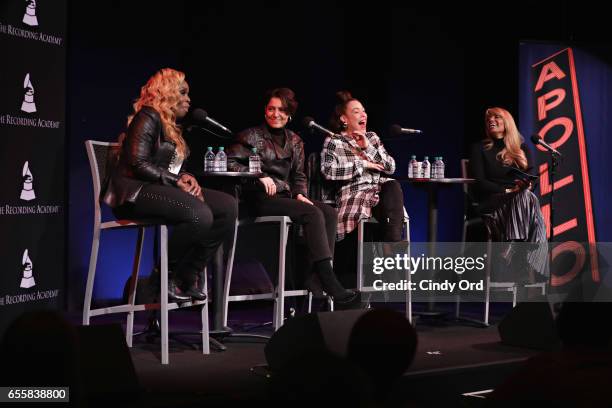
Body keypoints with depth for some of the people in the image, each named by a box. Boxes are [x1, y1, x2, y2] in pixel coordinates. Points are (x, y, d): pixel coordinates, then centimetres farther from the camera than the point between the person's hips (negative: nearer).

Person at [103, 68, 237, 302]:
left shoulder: (173, 126, 22)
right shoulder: (149, 117, -6)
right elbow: (138, 163, -17)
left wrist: (186, 178, 1)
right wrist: (176, 181, -18)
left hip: (161, 188, 10)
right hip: (134, 193, -9)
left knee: (228, 206, -9)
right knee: (199, 215, -34)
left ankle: (187, 277, -8)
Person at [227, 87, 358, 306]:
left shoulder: (295, 141, 21)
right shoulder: (251, 136, 5)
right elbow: (229, 163, -6)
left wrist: (300, 194, 3)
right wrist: (259, 177, -17)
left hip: (286, 197, 6)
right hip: (261, 199, -6)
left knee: (329, 213, -21)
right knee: (312, 213, -28)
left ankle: (316, 280, -29)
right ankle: (331, 285, -34)